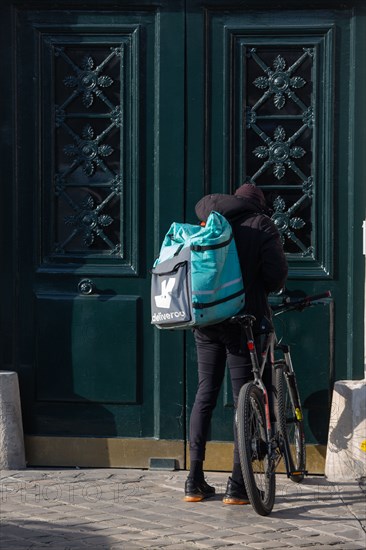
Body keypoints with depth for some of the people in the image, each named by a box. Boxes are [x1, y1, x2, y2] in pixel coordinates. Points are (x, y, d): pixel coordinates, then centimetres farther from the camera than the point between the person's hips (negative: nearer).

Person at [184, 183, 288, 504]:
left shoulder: (208, 222, 12)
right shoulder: (261, 225, -2)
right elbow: (277, 274, -10)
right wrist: (266, 289, 10)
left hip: (205, 318, 5)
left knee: (205, 394, 11)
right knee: (244, 399, 0)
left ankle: (195, 481, 11)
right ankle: (237, 485, -3)